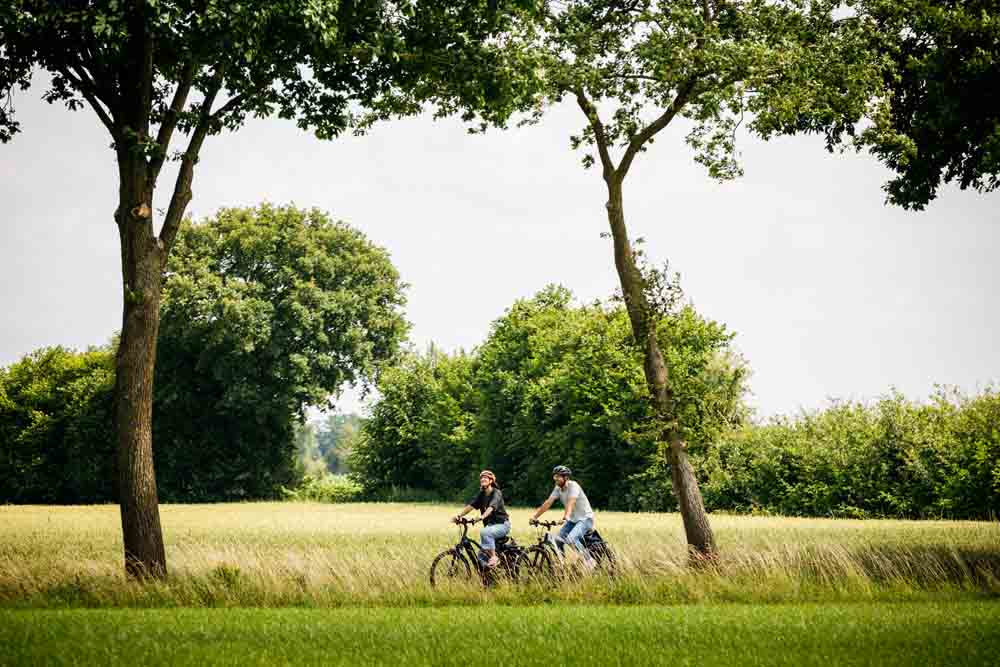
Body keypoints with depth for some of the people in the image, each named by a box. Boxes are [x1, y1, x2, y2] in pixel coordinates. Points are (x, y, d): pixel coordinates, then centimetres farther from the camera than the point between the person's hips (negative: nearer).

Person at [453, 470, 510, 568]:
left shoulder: (496, 493, -12)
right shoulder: (481, 494, 9)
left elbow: (491, 507, -30)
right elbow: (470, 506, -2)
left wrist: (482, 517, -48)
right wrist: (459, 515, -18)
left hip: (502, 524, -7)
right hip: (490, 525, 7)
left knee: (484, 532, -36)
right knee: (481, 557, -2)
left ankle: (493, 557, -27)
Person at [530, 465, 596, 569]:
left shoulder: (573, 486, -20)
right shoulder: (558, 489, 1)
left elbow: (571, 503, -37)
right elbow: (547, 503, -4)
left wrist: (566, 517, -53)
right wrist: (535, 517, -13)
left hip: (585, 518, -8)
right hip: (573, 520, 8)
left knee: (571, 538, -29)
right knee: (557, 541, -5)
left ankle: (589, 561, -14)